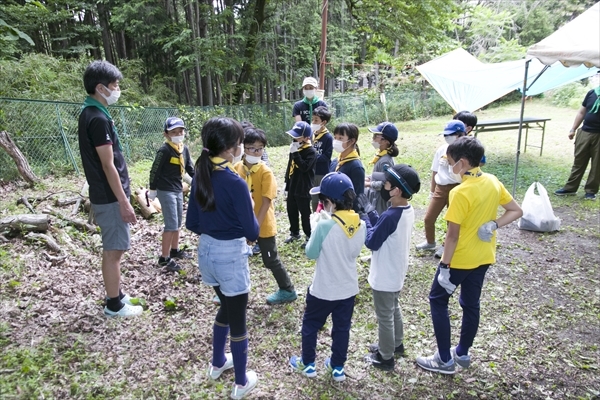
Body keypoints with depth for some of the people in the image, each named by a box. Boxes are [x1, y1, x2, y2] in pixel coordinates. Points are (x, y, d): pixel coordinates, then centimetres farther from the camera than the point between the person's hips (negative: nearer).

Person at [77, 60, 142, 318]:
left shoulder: (90, 113, 12)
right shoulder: (98, 118, -19)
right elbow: (108, 165, -21)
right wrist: (124, 202, -18)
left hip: (105, 195, 10)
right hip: (110, 197, -10)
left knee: (112, 249, 19)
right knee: (113, 251, 1)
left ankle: (116, 295, 32)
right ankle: (114, 305, 13)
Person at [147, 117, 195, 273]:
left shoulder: (184, 149, 4)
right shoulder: (164, 150, -17)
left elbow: (190, 168, 13)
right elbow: (154, 171, -14)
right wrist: (152, 190, -11)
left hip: (178, 190, 8)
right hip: (166, 191, -8)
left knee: (178, 222, 18)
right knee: (171, 224, -8)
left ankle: (175, 250, 35)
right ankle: (164, 258, 3)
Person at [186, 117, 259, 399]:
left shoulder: (199, 176, 0)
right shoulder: (236, 183, -22)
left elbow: (192, 223, 6)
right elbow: (252, 231, -16)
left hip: (206, 251, 7)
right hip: (231, 256, -7)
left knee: (226, 308, 28)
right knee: (237, 319, 11)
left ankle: (217, 364, 46)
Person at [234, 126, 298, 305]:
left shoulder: (266, 172, -16)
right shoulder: (236, 169, -3)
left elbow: (266, 202, -18)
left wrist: (256, 226, -20)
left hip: (263, 225, -5)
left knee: (271, 260, 7)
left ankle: (288, 290, 27)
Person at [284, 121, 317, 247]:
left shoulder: (311, 151, -15)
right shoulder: (295, 149, 8)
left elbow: (304, 167, -30)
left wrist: (295, 153, -27)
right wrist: (287, 187, 15)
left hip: (303, 190, -8)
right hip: (292, 189, 8)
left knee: (305, 214, 3)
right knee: (291, 212, 18)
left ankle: (310, 236, 19)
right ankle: (294, 233, 37)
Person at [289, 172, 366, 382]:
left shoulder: (325, 225, -26)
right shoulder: (360, 225, -9)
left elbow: (311, 253, -12)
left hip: (323, 289, -4)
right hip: (348, 288, 5)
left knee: (310, 325, 19)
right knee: (342, 328, 21)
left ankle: (307, 364, 36)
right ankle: (337, 367, 37)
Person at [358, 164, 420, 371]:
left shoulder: (390, 216, -31)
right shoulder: (408, 211, -3)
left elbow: (371, 242, -20)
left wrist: (364, 218, -12)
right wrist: (371, 212, -1)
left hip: (384, 277, -9)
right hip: (396, 274, 9)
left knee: (384, 317, 9)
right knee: (393, 309, 27)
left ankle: (385, 358, 27)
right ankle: (396, 344, 47)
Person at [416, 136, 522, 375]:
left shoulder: (461, 192, -25)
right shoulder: (493, 182, -2)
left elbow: (453, 235, -23)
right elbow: (517, 211, 7)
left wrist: (444, 267, -17)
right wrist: (493, 225, -7)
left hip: (460, 258, -8)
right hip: (484, 256, 8)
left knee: (438, 300, 9)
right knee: (471, 303, 20)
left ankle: (445, 360, 16)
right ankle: (463, 353, 36)